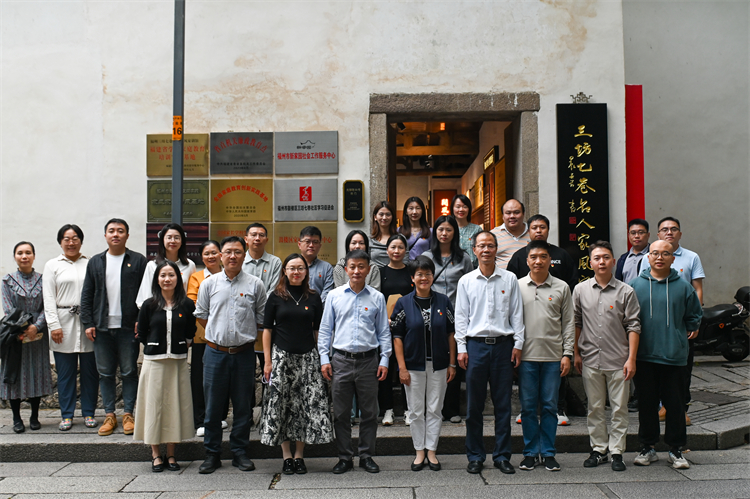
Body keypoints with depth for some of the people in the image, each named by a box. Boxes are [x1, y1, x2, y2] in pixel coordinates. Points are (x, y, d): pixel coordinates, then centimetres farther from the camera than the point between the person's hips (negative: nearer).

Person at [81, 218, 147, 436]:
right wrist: (88, 323, 2)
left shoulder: (139, 261, 2)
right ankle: (109, 415, 18)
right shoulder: (95, 262, 12)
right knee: (105, 373, 8)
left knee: (129, 372, 4)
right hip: (102, 328, 3)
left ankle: (128, 414, 13)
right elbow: (86, 295, 11)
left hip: (129, 328, -3)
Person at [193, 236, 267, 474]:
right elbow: (201, 314, 14)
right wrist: (218, 333, 9)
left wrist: (245, 336, 5)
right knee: (213, 405, 5)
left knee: (243, 406, 7)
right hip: (215, 353, 1)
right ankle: (212, 454, 17)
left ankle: (240, 452, 19)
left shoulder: (255, 285, 2)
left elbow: (261, 318, 9)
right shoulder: (209, 283, 5)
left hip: (244, 353, 0)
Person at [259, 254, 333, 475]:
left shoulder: (313, 298, 6)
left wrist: (322, 358, 2)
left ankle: (299, 455, 14)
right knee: (281, 405, 1)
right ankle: (287, 456, 13)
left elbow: (318, 330, 9)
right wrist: (267, 361, -4)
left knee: (307, 405, 1)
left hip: (307, 357, 1)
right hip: (281, 357, -1)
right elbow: (267, 329, 2)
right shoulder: (276, 296, 2)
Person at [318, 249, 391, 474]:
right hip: (341, 360, 0)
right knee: (341, 413, 6)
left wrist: (384, 360, 1)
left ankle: (367, 456, 21)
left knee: (369, 412, 7)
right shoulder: (335, 296, 5)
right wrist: (324, 359, 1)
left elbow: (384, 331, 8)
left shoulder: (377, 298, 5)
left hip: (368, 361, 0)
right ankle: (344, 457, 18)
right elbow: (325, 329, 8)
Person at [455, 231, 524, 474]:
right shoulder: (466, 281, 6)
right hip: (476, 345, 0)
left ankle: (502, 456, 16)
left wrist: (518, 344, 1)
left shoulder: (509, 279, 6)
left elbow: (517, 314, 7)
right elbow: (461, 317, 6)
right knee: (474, 405, 4)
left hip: (503, 345, 0)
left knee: (503, 404, 5)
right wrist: (461, 348, 0)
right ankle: (475, 456, 16)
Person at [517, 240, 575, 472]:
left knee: (550, 406, 5)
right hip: (526, 356, 0)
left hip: (553, 357, 0)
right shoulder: (518, 286, 5)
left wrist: (567, 354, 0)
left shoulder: (562, 287, 6)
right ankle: (530, 452, 15)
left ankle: (548, 452, 16)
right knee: (528, 406, 4)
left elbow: (568, 323, 7)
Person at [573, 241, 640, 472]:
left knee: (619, 408, 4)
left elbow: (633, 326, -2)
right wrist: (576, 353, 8)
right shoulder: (580, 290, 5)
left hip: (618, 360, -2)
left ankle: (616, 452, 15)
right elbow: (576, 323, 11)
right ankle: (598, 450, 21)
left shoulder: (625, 292, -1)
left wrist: (631, 359, -7)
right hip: (590, 360, 2)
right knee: (595, 408, 10)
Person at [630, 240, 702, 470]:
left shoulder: (683, 286, 2)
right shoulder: (636, 285, 3)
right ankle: (647, 447, 19)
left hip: (674, 356, 0)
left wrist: (688, 332, 9)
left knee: (675, 403, 5)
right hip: (644, 355, 1)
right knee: (646, 403, 8)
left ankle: (676, 449, 19)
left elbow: (695, 314, 16)